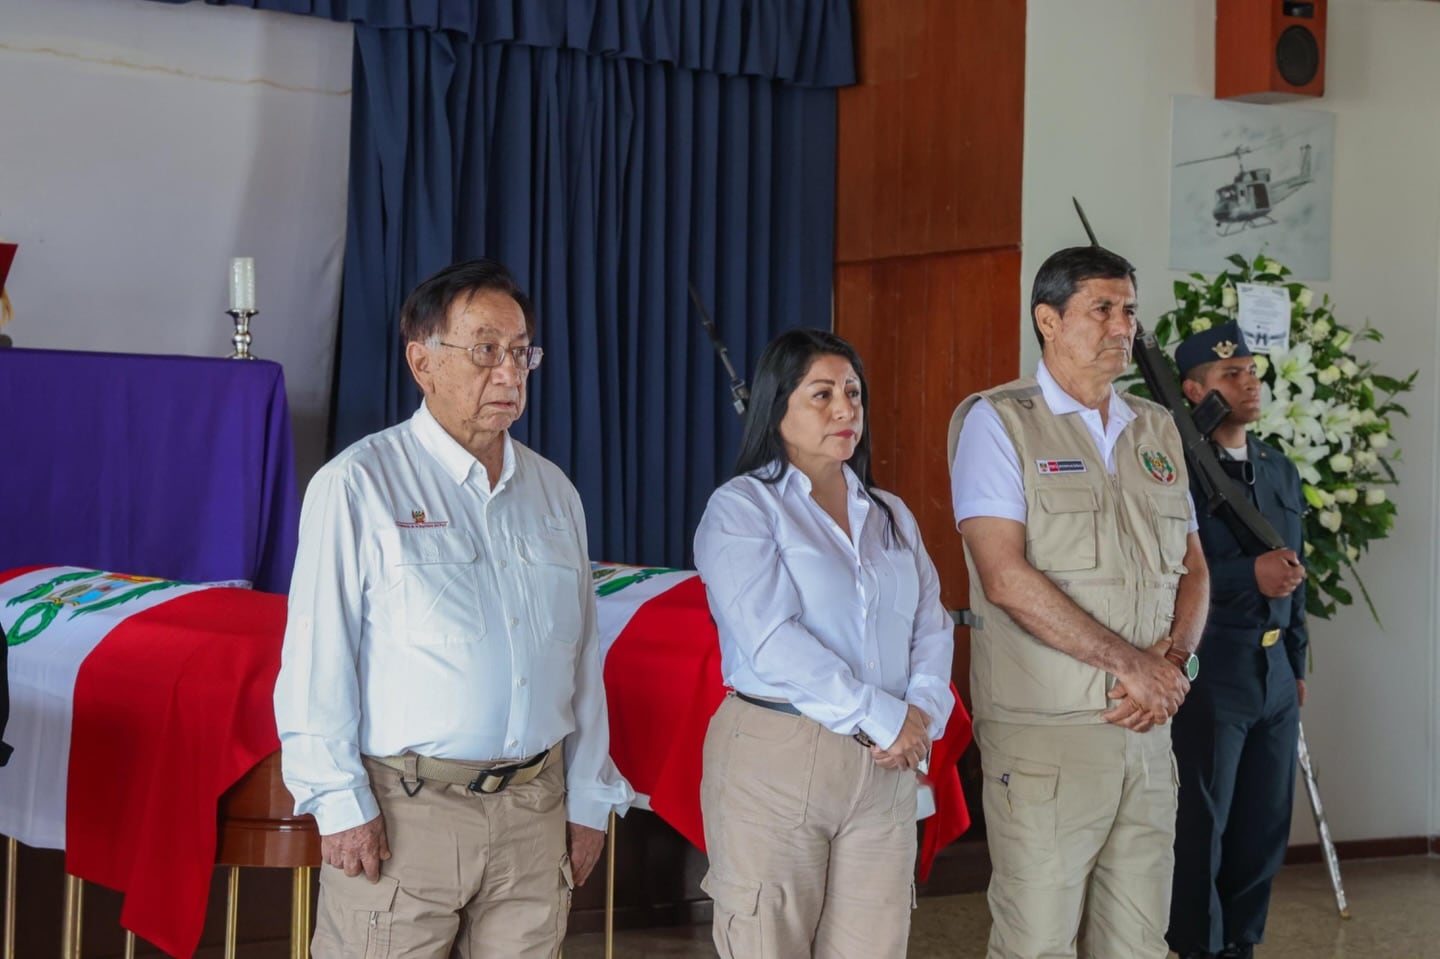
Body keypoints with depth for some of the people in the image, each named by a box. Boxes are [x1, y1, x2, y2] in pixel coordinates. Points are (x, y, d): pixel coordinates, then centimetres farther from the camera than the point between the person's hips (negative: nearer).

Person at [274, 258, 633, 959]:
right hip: (402, 810, -5)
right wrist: (339, 803, -12)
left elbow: (582, 659, 15)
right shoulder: (359, 485, -5)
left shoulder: (553, 493, 12)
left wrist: (589, 798, 13)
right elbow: (317, 660, -8)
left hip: (535, 812, 5)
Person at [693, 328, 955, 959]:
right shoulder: (741, 507, -3)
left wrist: (921, 711, -9)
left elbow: (932, 627, 12)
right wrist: (882, 716, -13)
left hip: (884, 765, 5)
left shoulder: (891, 516, 17)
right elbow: (772, 640, -14)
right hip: (774, 758, -5)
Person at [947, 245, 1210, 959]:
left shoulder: (1156, 429, 16)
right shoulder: (996, 421, -3)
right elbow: (1007, 577, -14)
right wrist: (1128, 661, -14)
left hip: (1146, 729, 6)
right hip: (1042, 733, -6)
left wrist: (1175, 658, -3)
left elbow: (1193, 568, 17)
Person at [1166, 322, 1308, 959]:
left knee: (1265, 823, 12)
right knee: (1202, 825, 3)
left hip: (1275, 670, 7)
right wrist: (1248, 574, -27)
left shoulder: (1281, 471, 13)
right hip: (1210, 670, -7)